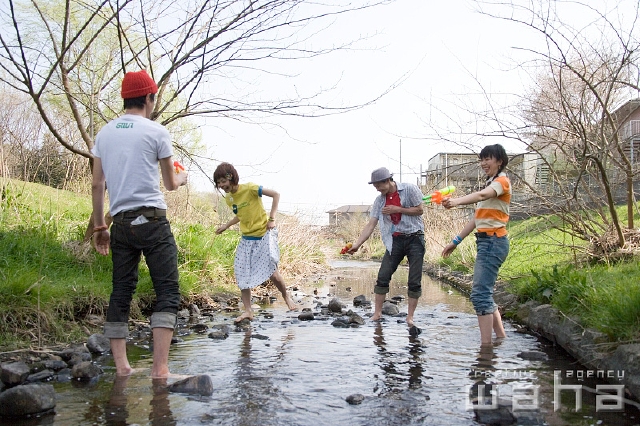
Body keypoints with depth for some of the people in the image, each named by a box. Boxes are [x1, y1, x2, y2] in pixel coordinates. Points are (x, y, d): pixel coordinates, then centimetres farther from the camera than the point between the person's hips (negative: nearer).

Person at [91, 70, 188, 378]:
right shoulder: (156, 132, -1)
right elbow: (170, 184, 7)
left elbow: (97, 185, 10)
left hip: (120, 223, 6)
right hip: (151, 220, -5)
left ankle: (121, 366, 11)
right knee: (167, 291, -4)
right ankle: (160, 367, -11)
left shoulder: (104, 133, 12)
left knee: (121, 292, 10)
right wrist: (181, 177, 29)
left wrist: (99, 226, 16)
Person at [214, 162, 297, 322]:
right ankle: (247, 311, 9)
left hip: (264, 235, -7)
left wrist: (272, 218, -17)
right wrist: (226, 226, 12)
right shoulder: (229, 199, 5)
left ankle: (286, 297, 19)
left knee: (272, 272, -9)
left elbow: (275, 194, -14)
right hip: (247, 239, 7)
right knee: (242, 275, 0)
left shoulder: (249, 188, -15)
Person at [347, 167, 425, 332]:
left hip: (414, 238, -3)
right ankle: (377, 313, 9)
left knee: (414, 281, -2)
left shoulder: (410, 189, -7)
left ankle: (410, 318, 9)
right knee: (383, 277, -4)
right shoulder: (380, 200, 3)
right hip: (395, 241, 3)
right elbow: (370, 224, 0)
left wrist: (397, 209, -15)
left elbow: (419, 210, -6)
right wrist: (357, 244, -9)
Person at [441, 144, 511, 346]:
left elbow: (481, 195, -29)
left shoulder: (502, 181, -6)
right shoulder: (491, 183, 23)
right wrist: (456, 241, 17)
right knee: (484, 292, 13)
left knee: (480, 294, -14)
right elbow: (477, 217, 22)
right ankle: (501, 337, 23)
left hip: (493, 241, -10)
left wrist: (456, 201, -47)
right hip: (485, 241, 10)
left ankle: (486, 343, -13)